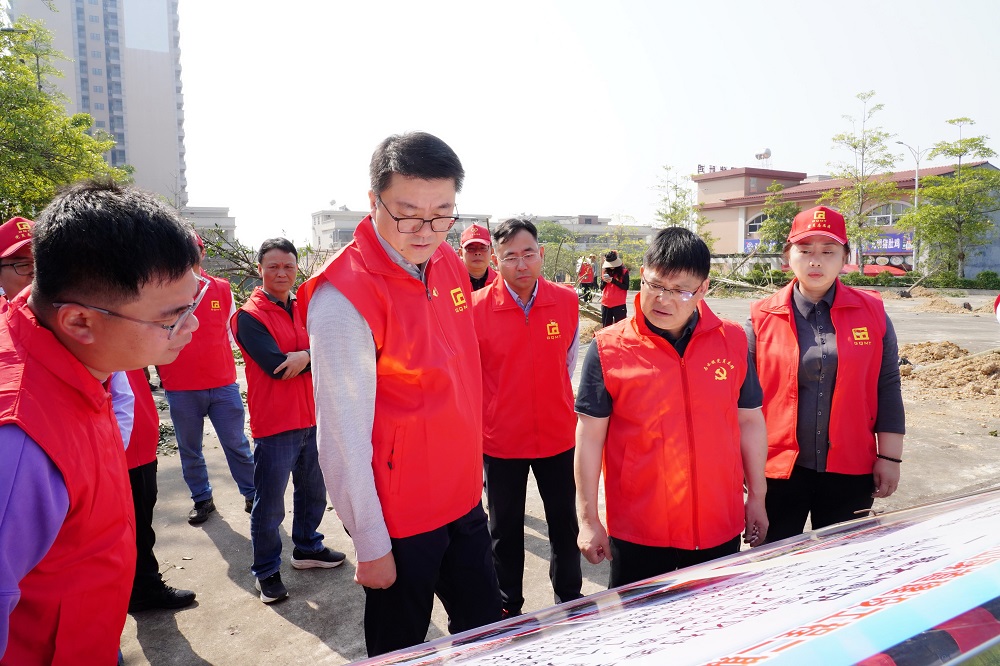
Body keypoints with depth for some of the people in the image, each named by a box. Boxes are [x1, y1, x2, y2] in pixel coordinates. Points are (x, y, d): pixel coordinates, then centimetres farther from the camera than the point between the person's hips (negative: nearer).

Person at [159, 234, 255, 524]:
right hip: (180, 389, 0)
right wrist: (163, 369, -1)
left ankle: (252, 494, 22)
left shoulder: (222, 289, 3)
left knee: (237, 444, 7)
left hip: (223, 384, 1)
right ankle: (202, 499, 30)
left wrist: (216, 359, 4)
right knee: (189, 450, 13)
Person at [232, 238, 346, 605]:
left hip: (311, 418, 6)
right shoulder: (249, 316, -9)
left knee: (313, 491, 19)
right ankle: (267, 571, 22)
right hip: (274, 424, -6)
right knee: (270, 505, 4)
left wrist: (306, 356, -20)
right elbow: (277, 365, -20)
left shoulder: (305, 309, 9)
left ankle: (307, 547, 40)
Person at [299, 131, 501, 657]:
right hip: (399, 518, -6)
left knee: (486, 629, 21)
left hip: (464, 498, 6)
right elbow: (344, 435, -20)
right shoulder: (343, 296, -22)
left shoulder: (450, 264, 0)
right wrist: (370, 545, -14)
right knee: (401, 648, 16)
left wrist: (471, 470, 14)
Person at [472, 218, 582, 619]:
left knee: (564, 522, 17)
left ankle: (570, 598, 39)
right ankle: (509, 608, 35)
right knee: (505, 529, 14)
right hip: (500, 439, -2)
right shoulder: (477, 308, -12)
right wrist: (487, 415, 5)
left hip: (558, 435, 2)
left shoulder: (567, 301, -4)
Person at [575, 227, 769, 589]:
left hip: (720, 526, 3)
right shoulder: (608, 348, -10)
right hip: (637, 530, -2)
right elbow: (590, 437, -7)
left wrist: (756, 498, 11)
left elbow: (749, 421, 8)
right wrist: (588, 519, -5)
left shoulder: (731, 340, -1)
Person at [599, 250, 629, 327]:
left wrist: (613, 280, -16)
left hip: (619, 304, -4)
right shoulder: (605, 271, 10)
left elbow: (626, 287, -9)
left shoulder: (624, 271, -2)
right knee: (606, 327, 10)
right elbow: (601, 288, 11)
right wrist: (604, 281, -10)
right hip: (605, 304, 4)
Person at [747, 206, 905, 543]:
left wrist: (889, 456, 2)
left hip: (850, 470, 1)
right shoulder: (763, 317, -3)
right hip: (778, 469, -1)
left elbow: (887, 387, 4)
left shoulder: (871, 312, 1)